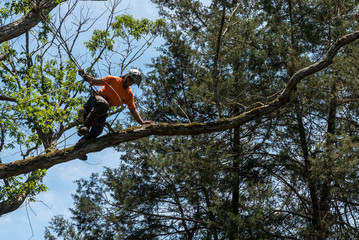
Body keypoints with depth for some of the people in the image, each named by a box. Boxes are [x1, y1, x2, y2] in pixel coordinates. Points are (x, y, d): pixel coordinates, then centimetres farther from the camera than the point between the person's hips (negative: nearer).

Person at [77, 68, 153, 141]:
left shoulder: (130, 94, 12)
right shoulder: (113, 79, 1)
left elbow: (133, 110, 12)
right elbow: (94, 82, 5)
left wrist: (142, 122, 0)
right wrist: (84, 75, -11)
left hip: (102, 111, 4)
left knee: (97, 131, -23)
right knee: (103, 104, -42)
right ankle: (85, 126, -39)